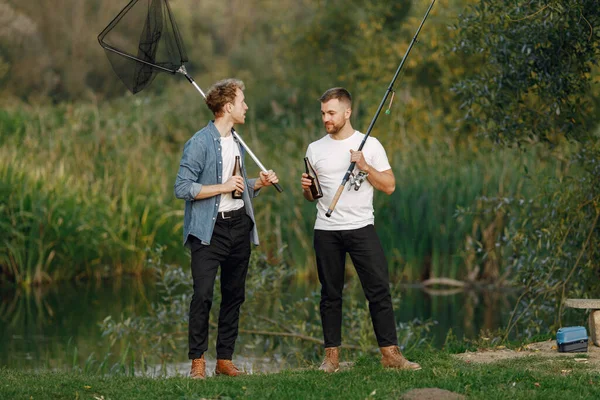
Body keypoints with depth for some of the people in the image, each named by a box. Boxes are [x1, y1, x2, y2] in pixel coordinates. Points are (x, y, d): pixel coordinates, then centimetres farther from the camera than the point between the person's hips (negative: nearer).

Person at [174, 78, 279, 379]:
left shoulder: (236, 142, 16)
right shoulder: (200, 143, -10)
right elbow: (182, 188, -15)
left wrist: (258, 183, 7)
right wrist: (223, 187, -17)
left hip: (239, 225, 8)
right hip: (210, 229, -8)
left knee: (234, 295, 8)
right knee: (203, 294, -13)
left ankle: (225, 360, 14)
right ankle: (197, 361, -6)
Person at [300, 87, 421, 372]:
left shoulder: (370, 145, 2)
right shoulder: (315, 149, 10)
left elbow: (389, 186, -1)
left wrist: (365, 166, -13)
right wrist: (306, 188, -7)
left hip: (361, 228, -2)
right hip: (326, 231, 2)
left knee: (379, 290, -6)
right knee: (330, 294, 5)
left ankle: (390, 354, -4)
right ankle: (332, 356, 10)